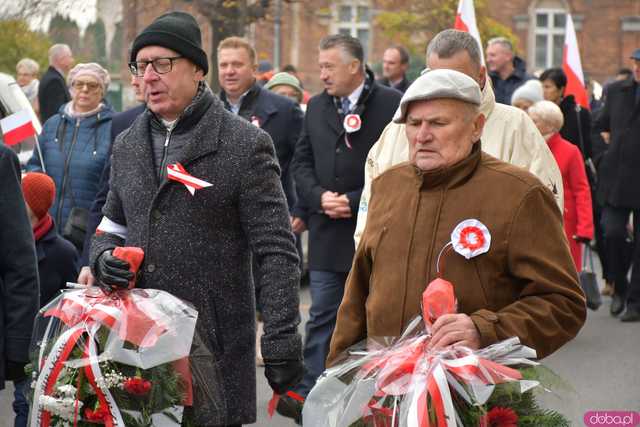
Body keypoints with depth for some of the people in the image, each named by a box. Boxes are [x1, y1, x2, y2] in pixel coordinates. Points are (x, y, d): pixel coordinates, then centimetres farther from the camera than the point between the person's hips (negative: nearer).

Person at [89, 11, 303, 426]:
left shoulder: (245, 144, -5)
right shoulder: (128, 145, 13)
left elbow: (276, 253, -7)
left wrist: (282, 344, -13)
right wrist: (104, 257, 0)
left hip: (217, 346, -5)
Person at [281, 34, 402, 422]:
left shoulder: (392, 103, -8)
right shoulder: (317, 106, 10)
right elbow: (302, 161, 13)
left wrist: (355, 201, -14)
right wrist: (320, 197, -6)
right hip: (328, 231, 4)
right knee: (322, 316, 3)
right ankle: (309, 393, 5)